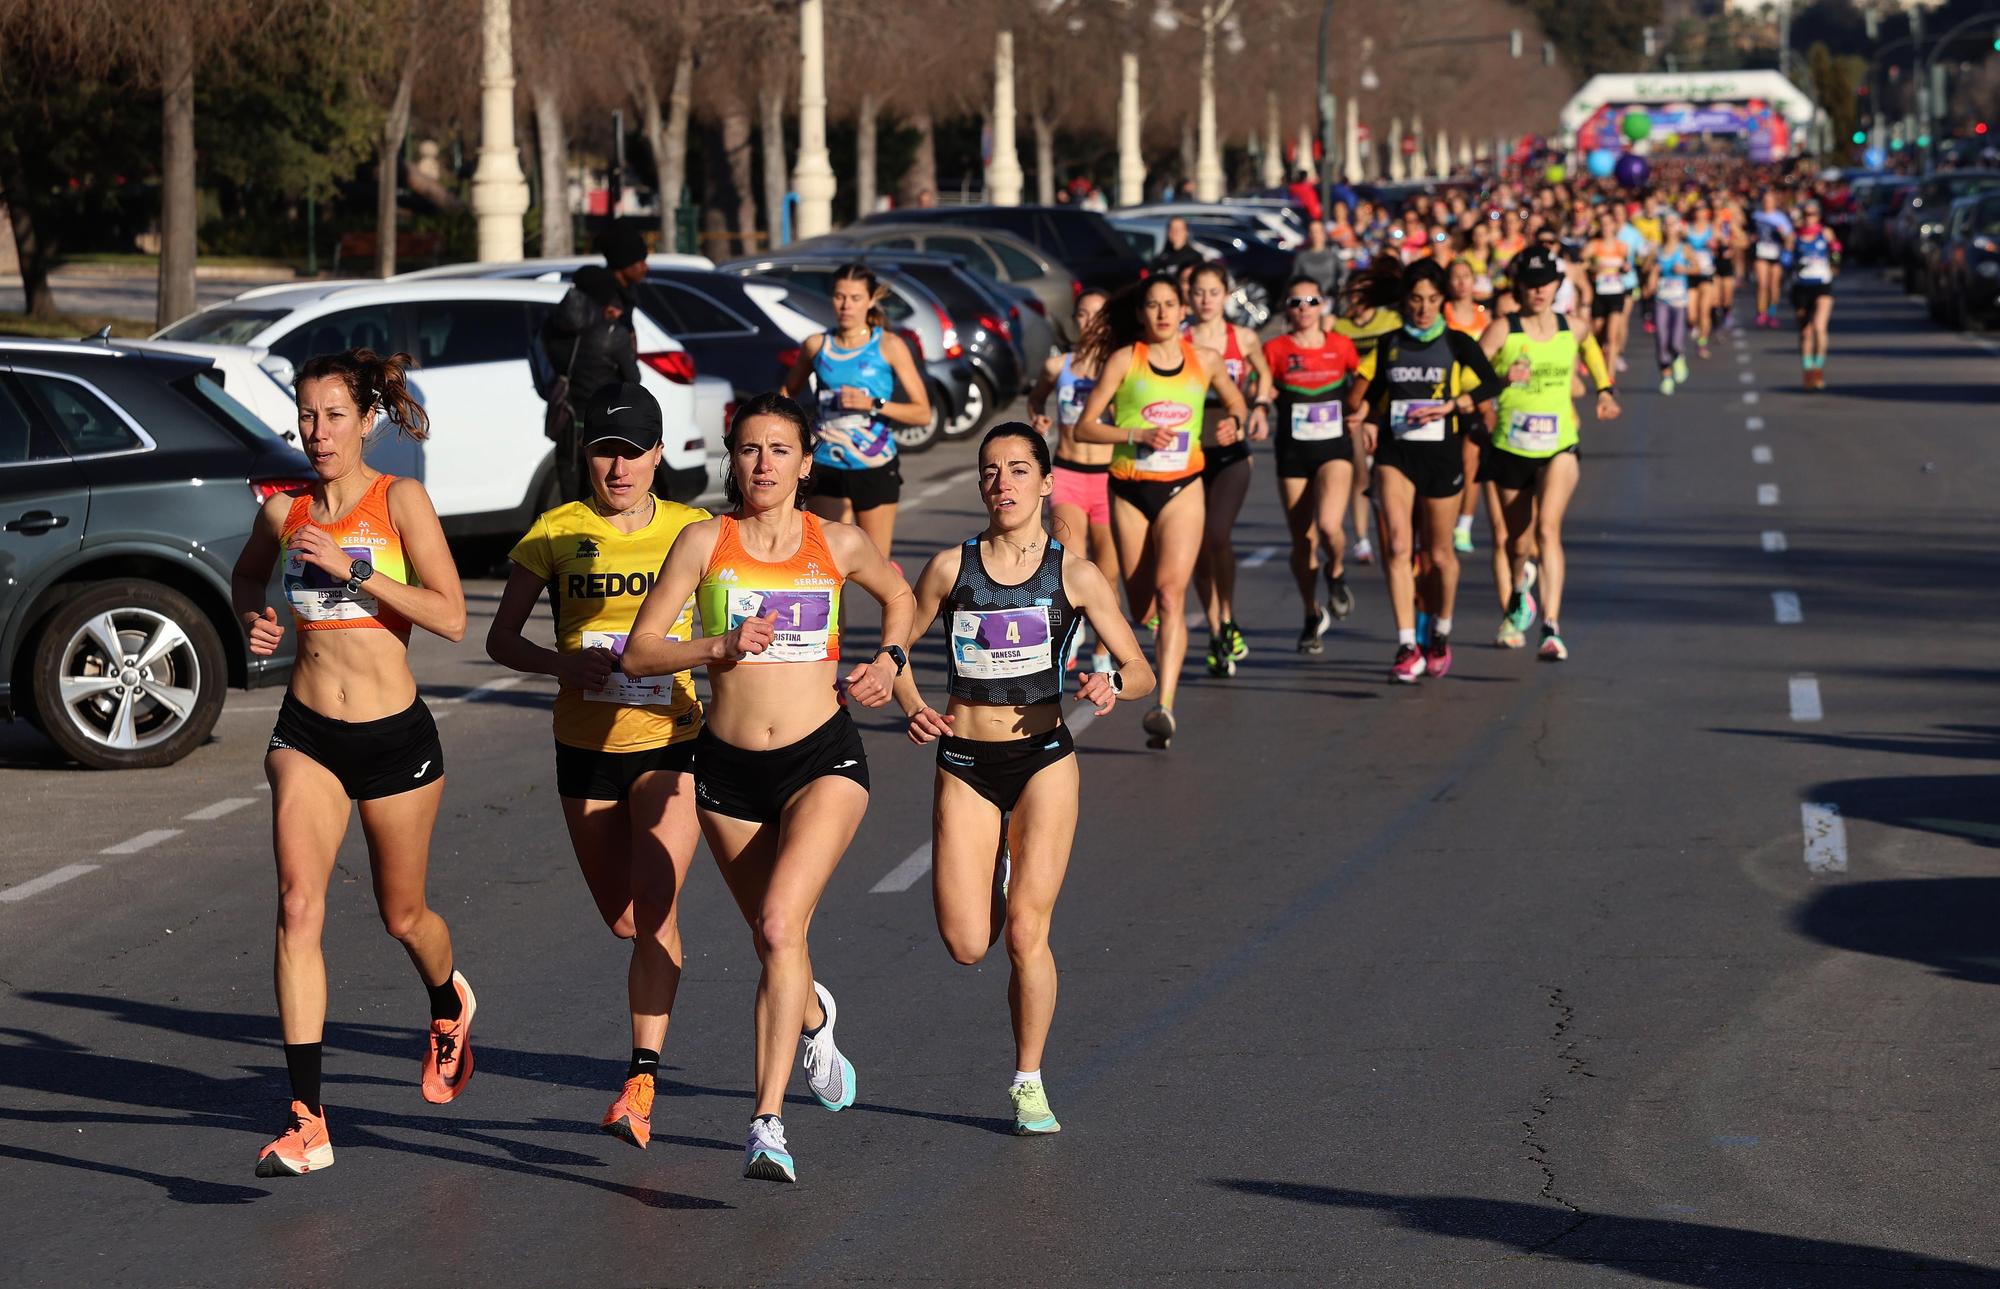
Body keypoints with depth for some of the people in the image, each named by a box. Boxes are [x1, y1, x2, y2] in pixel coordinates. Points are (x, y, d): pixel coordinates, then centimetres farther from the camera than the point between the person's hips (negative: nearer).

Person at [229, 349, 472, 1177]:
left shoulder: (400, 502, -8)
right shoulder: (284, 510, 2)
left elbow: (450, 617, -16)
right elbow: (247, 575, 24)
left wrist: (350, 570, -22)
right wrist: (253, 622, 2)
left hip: (394, 736, -2)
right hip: (307, 734, 2)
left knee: (402, 915, 15)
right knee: (299, 905, -16)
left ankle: (449, 1006, 53)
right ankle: (307, 1121, -19)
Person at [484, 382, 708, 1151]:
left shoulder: (693, 531, -3)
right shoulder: (556, 532, -2)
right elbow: (501, 639, -2)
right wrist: (562, 664, -22)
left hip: (669, 746, -2)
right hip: (586, 748, 2)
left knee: (653, 911, -18)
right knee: (623, 920, 13)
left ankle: (641, 1084, -18)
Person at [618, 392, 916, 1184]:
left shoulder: (838, 544, 1)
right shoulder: (704, 542, -2)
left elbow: (899, 597, 22)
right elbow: (638, 654, -5)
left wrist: (891, 659, 4)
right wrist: (721, 646, -19)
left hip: (823, 761, -2)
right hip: (729, 768, 2)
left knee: (780, 926, -22)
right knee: (774, 945, 15)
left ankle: (768, 1121, -23)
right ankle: (813, 1015, 53)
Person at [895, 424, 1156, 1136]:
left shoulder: (1075, 575, -3)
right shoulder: (950, 567, 0)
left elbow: (1141, 670, -1)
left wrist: (1112, 685, -23)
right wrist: (913, 708, -7)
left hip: (1044, 761, -1)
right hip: (964, 764, 1)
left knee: (1025, 935, -6)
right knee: (966, 944, -5)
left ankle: (1029, 1080, 13)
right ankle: (999, 885, 32)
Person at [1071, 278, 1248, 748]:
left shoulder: (1205, 360, 3)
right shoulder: (1124, 360, -3)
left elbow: (1235, 402, 21)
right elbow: (1084, 427, -5)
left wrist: (1233, 423, -2)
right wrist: (1137, 434, -19)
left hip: (1182, 489, -1)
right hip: (1130, 491, 1)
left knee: (1171, 594, -17)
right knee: (1139, 602, 10)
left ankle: (1164, 707, -25)